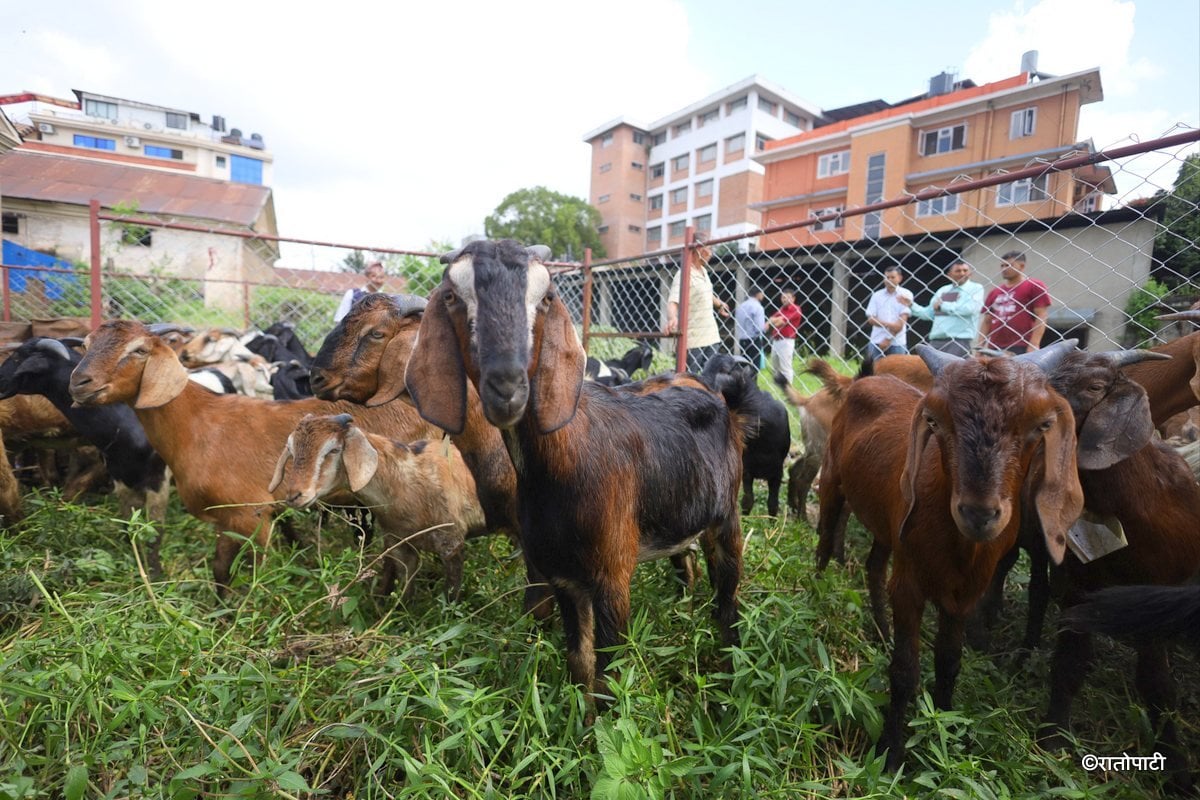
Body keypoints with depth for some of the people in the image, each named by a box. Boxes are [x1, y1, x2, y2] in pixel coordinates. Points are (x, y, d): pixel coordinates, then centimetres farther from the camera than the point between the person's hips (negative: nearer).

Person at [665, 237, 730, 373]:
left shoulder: (703, 271, 11)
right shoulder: (684, 275, -15)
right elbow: (673, 301, -30)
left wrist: (719, 304, 48)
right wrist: (672, 318, -50)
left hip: (711, 336, 8)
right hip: (693, 338, -8)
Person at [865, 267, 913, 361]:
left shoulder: (905, 294, 4)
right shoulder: (877, 295, 9)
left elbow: (901, 322, -4)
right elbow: (870, 319, 2)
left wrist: (889, 339, -10)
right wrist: (888, 325, -13)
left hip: (897, 343, -2)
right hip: (876, 342, 2)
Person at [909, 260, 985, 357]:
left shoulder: (976, 288, 5)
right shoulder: (943, 290, 19)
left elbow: (969, 308, -14)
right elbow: (927, 313, 21)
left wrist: (942, 305, -5)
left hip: (960, 340, -5)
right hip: (936, 340, 5)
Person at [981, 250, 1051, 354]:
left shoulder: (1034, 286, 4)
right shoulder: (994, 293, 19)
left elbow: (1041, 318, -4)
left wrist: (1033, 345, -14)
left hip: (1021, 348, -5)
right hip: (995, 348, 5)